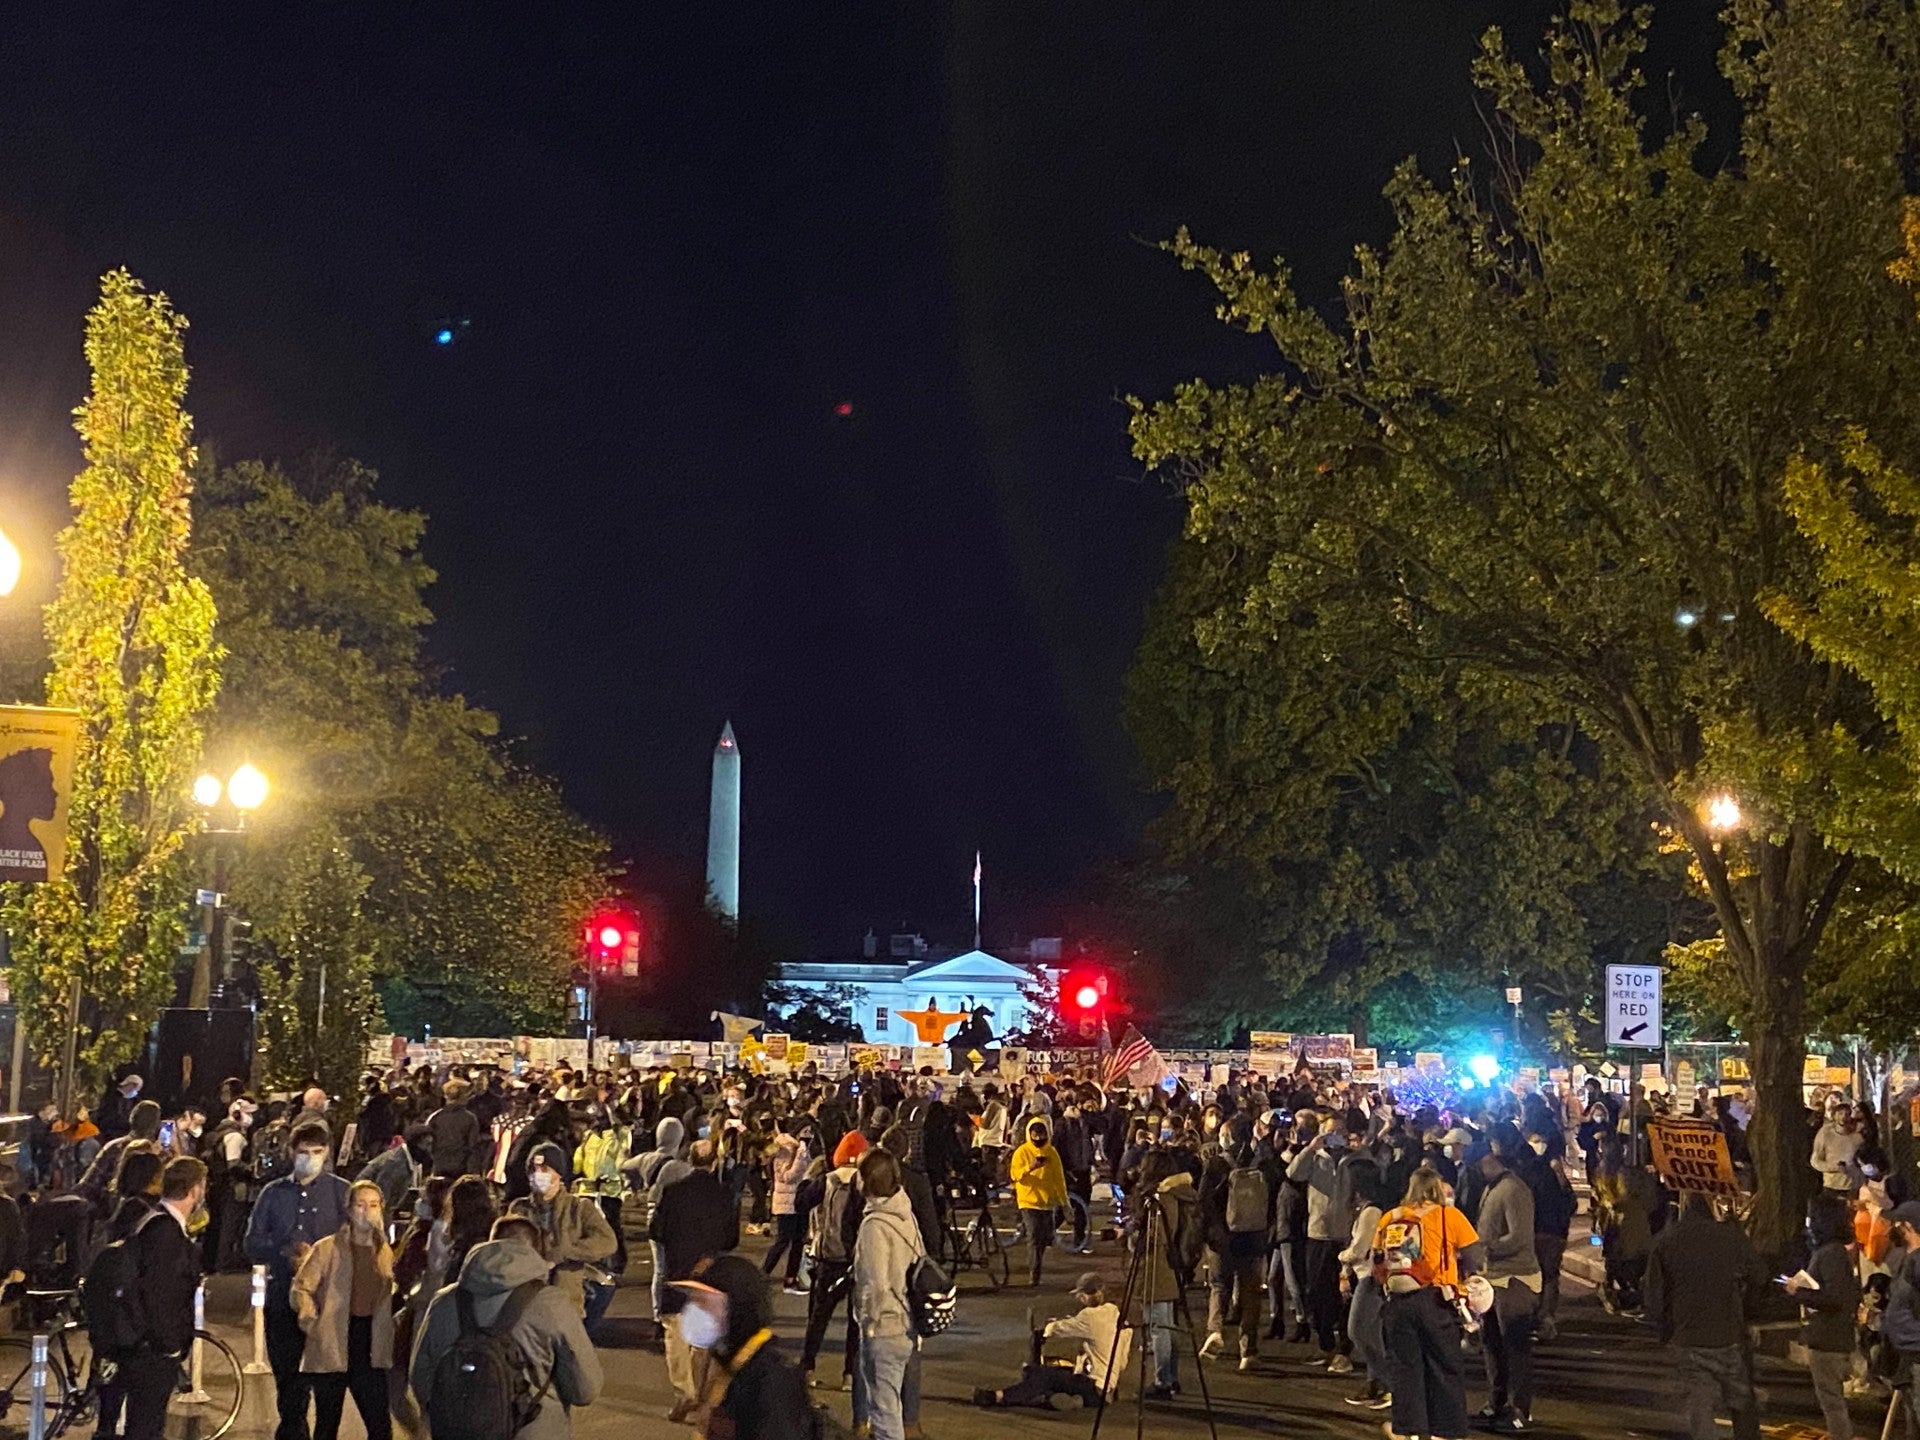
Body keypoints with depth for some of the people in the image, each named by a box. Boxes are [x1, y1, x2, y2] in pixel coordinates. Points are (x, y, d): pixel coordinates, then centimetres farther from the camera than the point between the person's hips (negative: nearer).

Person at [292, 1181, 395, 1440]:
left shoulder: (385, 1252, 9)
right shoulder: (327, 1248, -4)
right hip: (331, 1349, -3)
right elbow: (301, 1287, -7)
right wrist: (308, 1311, -24)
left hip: (369, 1351, 3)